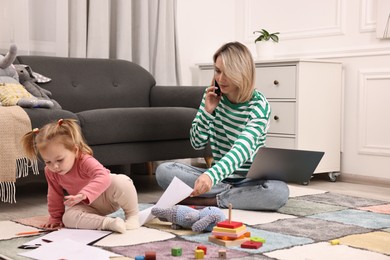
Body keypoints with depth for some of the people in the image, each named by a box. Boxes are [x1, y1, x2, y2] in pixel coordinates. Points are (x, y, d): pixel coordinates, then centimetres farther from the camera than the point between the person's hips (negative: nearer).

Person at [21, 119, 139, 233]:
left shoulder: (85, 161, -29)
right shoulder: (50, 172, -12)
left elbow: (103, 177, -46)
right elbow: (55, 195, 3)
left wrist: (83, 194, -58)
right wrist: (55, 217, 6)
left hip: (107, 196, -4)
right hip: (88, 206, 5)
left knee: (121, 181, -36)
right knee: (68, 217, -28)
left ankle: (132, 215, -17)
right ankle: (108, 222, -35)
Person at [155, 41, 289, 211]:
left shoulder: (259, 105, -14)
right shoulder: (212, 98, 0)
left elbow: (244, 147, -31)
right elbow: (197, 144, 4)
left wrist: (211, 175, -49)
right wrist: (207, 111, -15)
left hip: (249, 180, -3)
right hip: (217, 175, 3)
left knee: (280, 192, -36)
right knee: (163, 171, -18)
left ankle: (205, 201, -23)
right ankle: (230, 193, -18)